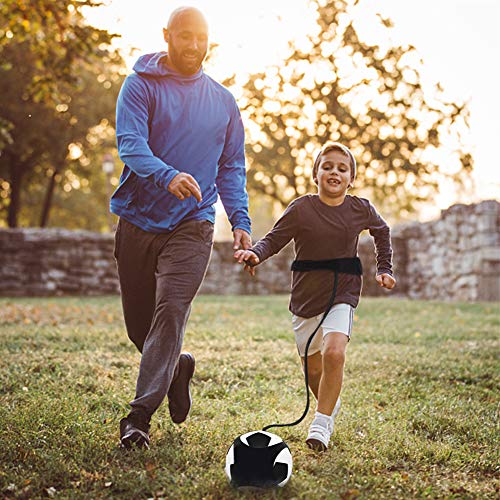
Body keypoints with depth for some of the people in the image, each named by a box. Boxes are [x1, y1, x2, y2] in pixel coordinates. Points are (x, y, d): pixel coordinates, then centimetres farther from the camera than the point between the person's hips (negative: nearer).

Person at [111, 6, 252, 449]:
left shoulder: (223, 101, 10)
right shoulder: (141, 86, 0)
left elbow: (232, 167, 15)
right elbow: (130, 144, -14)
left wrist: (241, 221, 2)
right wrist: (168, 176, -34)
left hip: (192, 225, 0)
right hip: (138, 221, 0)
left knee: (170, 311, -17)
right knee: (138, 324, 8)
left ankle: (139, 415, -16)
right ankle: (177, 368, 38)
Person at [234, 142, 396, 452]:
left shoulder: (361, 209, 0)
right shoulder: (302, 209, -6)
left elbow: (382, 231, 21)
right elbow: (274, 240, -5)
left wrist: (385, 269, 16)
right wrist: (256, 254, -26)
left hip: (343, 295, -1)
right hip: (306, 297, 1)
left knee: (334, 353, -25)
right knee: (313, 370, 8)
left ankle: (322, 424, -11)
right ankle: (331, 405, 41)